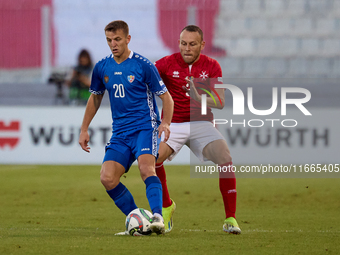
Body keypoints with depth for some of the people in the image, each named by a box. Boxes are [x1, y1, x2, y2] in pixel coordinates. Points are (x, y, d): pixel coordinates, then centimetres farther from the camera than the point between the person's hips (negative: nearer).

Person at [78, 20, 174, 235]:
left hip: (145, 127, -5)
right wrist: (84, 129, 21)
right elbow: (95, 97, 24)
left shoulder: (144, 66, -7)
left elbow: (166, 97, -2)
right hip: (120, 132, 5)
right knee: (107, 178, -12)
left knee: (146, 168, -30)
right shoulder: (102, 68, 7)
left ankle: (157, 217, -40)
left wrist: (165, 123, -18)